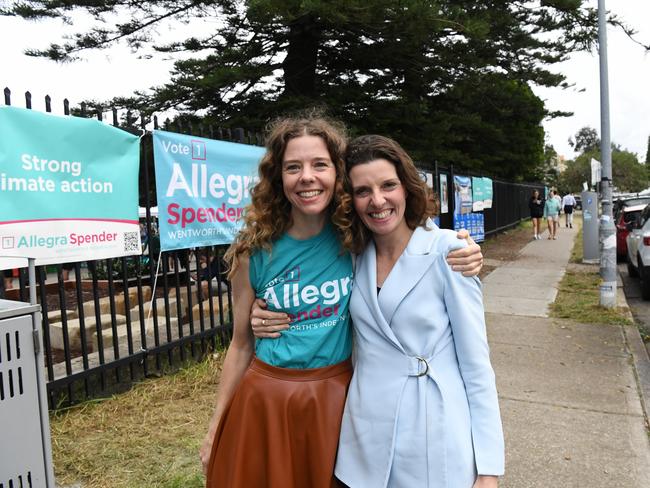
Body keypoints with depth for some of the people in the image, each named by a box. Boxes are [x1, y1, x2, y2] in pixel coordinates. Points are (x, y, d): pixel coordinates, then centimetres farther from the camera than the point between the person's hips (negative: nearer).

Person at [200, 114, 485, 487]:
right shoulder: (255, 253, -9)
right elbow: (241, 345, 0)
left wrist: (458, 263, -18)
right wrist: (216, 427, 5)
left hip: (336, 397, 1)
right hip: (264, 400, 0)